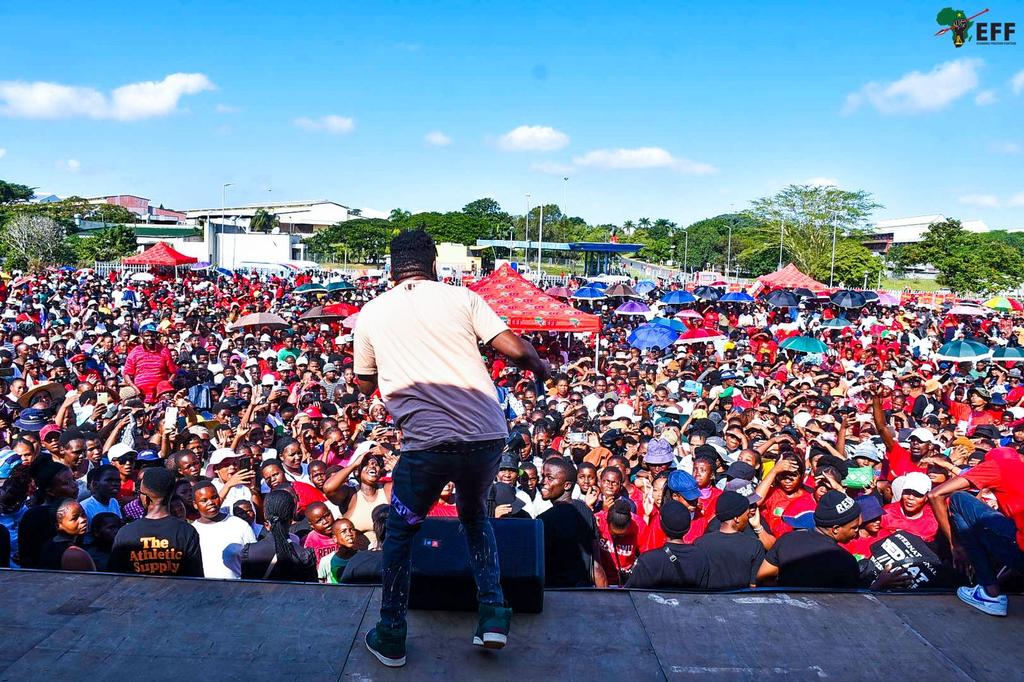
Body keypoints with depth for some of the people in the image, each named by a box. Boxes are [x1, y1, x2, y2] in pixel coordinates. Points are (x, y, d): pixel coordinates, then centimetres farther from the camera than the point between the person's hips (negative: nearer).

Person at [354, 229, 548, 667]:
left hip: (427, 443, -1)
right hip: (488, 435, 2)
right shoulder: (462, 298, 5)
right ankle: (493, 614, 20)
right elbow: (516, 349, -2)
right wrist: (540, 368, 18)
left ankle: (391, 637, 29)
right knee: (474, 515, 30)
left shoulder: (371, 314, 8)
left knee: (400, 531, 23)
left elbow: (365, 387, 21)